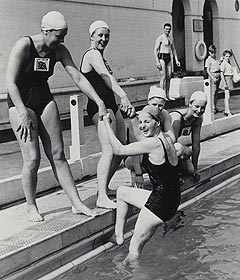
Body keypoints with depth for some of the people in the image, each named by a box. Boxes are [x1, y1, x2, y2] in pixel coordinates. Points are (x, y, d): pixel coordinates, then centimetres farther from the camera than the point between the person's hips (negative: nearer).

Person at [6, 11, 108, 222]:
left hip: (45, 100, 5)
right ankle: (31, 207, 8)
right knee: (32, 159, -9)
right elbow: (11, 82, -19)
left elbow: (78, 78, -2)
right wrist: (24, 114, -24)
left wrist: (100, 103, -7)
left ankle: (76, 203, 6)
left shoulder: (59, 51, -3)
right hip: (20, 102, -5)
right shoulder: (24, 46, -18)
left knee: (58, 155, 3)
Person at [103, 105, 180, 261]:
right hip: (170, 198, 10)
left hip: (161, 202, -10)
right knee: (122, 192, 24)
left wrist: (107, 124, -4)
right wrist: (133, 118, 22)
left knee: (134, 250, 1)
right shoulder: (166, 138, 6)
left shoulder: (153, 144, -21)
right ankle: (119, 236, 30)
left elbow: (119, 150, -13)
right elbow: (141, 137, 27)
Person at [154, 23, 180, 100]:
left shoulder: (170, 39, 15)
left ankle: (167, 95, 12)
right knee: (163, 77, -10)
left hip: (169, 58, 7)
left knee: (168, 77, 6)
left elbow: (173, 49, 23)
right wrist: (157, 62, -19)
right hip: (162, 58, -7)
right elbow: (155, 50, -11)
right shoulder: (160, 38, -6)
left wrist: (176, 60, 14)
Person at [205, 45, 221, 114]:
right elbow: (208, 70, -11)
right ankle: (213, 108, -6)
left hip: (218, 76, 7)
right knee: (213, 92, -8)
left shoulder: (216, 58, 16)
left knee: (216, 92, 10)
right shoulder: (208, 60, -6)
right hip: (213, 75, -7)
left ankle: (215, 107, 16)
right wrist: (213, 78, -16)